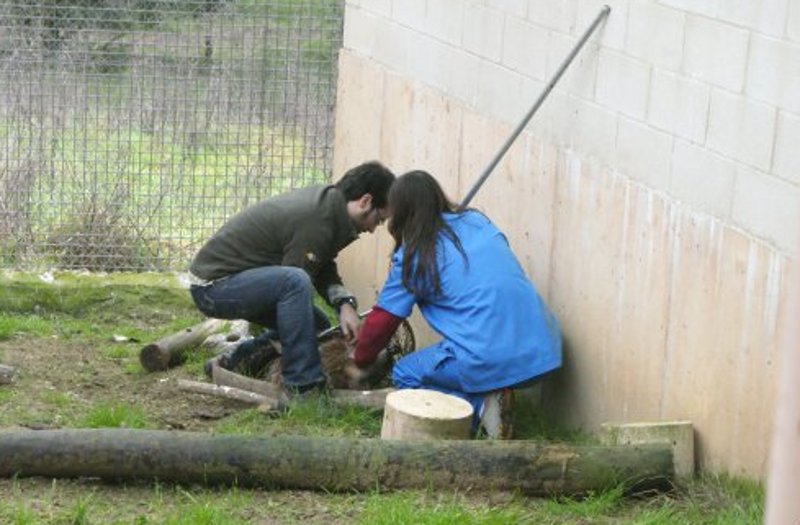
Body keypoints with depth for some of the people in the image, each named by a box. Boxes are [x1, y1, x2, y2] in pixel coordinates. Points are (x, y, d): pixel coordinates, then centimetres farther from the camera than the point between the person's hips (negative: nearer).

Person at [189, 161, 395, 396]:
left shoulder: (323, 199, 4)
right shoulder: (317, 222, -26)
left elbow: (325, 270, 6)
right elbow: (293, 281, -20)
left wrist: (344, 302, -13)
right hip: (214, 286, -10)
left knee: (315, 324, 12)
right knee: (295, 282, -33)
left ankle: (235, 361, 19)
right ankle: (302, 388, -28)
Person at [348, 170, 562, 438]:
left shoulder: (413, 256, 3)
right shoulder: (477, 221, 16)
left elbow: (381, 321, 11)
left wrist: (360, 360, 30)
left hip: (490, 362, -6)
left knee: (404, 374, 18)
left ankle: (479, 405, -5)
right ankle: (492, 395, 6)